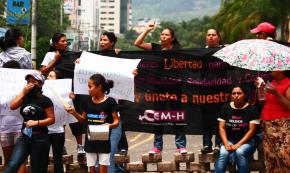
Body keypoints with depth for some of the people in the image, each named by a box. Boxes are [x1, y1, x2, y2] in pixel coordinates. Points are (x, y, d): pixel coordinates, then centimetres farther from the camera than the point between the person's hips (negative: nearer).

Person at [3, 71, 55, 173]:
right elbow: (12, 106, -5)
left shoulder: (45, 100, -6)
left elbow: (51, 119, -7)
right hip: (25, 137, 4)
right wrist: (23, 92, -7)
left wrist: (36, 122, -20)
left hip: (40, 138, -4)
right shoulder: (25, 97, 9)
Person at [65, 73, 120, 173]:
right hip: (90, 141, 5)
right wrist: (74, 113, -4)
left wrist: (109, 125, -28)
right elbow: (84, 120, 12)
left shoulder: (110, 101, -10)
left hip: (104, 141, -5)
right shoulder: (88, 101, 5)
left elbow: (116, 122, -8)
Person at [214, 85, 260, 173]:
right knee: (223, 154, -30)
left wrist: (238, 144, -17)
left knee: (239, 152, -35)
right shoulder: (226, 108, 6)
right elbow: (221, 128, 4)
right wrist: (226, 143, -12)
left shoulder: (251, 109, -3)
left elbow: (252, 130, -8)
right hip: (229, 140, 2)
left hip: (246, 141, -2)